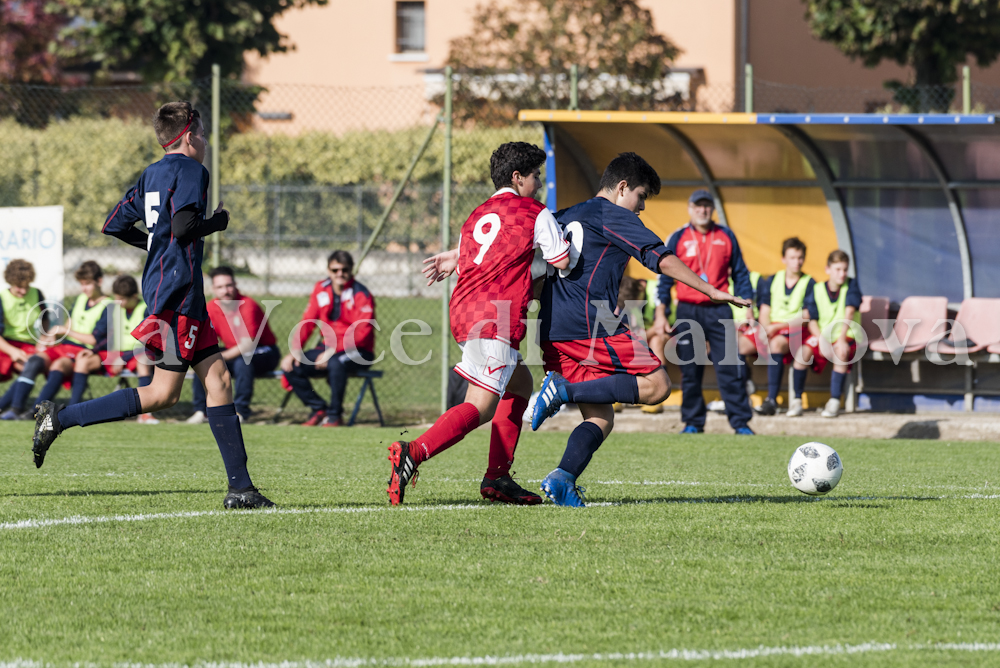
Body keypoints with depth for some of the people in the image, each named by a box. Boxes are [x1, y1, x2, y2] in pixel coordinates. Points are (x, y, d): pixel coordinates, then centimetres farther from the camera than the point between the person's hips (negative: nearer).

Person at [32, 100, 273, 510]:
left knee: (217, 379, 6)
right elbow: (184, 226, -22)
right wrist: (217, 222, -4)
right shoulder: (191, 171, -8)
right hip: (176, 291, -10)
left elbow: (114, 226, 18)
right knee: (163, 393, -10)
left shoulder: (151, 174, 18)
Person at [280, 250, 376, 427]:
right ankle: (319, 409, -2)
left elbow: (361, 332, -19)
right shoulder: (321, 289, 6)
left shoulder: (361, 295, -11)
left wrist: (332, 351, -27)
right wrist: (294, 352, -9)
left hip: (358, 351, -6)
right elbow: (307, 322, 5)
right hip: (328, 348, 6)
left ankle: (335, 415, -23)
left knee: (336, 363, -39)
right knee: (291, 366, -13)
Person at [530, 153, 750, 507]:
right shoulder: (614, 215, 2)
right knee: (657, 385, -6)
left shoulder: (564, 218, 24)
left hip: (552, 332, 8)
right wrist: (712, 291, -5)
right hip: (591, 324, -8)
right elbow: (662, 258, -5)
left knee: (601, 418, 8)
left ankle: (562, 477, -14)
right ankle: (567, 390, -15)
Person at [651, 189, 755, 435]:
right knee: (690, 371, 2)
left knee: (731, 368, -6)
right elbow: (665, 278, 6)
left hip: (719, 310, 0)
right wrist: (660, 315, -1)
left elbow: (740, 274, 12)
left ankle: (741, 422, -3)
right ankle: (693, 422, 12)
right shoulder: (678, 239, 5)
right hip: (688, 312, 0)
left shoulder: (726, 237, 8)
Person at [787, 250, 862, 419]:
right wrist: (821, 340, -22)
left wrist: (842, 339, -32)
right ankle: (796, 400, -16)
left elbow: (849, 313, -17)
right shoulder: (817, 291, 2)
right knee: (803, 352, -27)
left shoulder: (851, 286, -3)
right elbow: (812, 322, -1)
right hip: (822, 335, 2)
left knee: (841, 353, -36)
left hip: (847, 336, -2)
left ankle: (835, 401, -29)